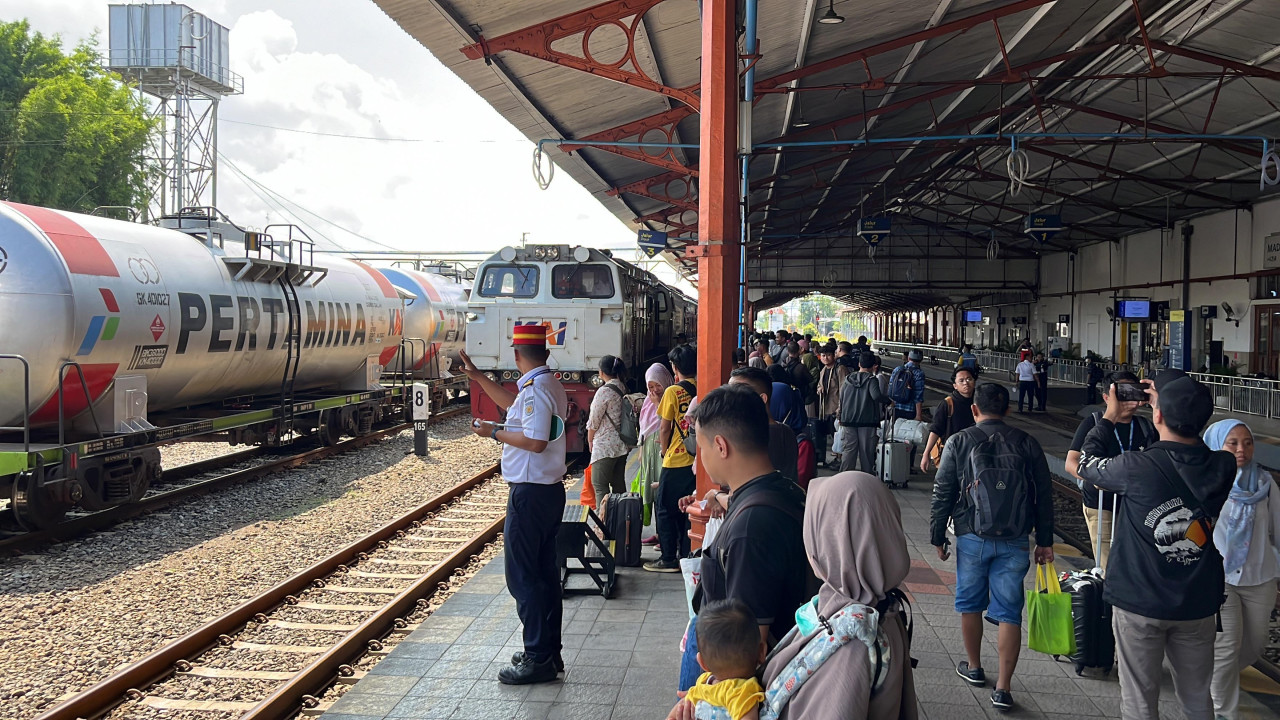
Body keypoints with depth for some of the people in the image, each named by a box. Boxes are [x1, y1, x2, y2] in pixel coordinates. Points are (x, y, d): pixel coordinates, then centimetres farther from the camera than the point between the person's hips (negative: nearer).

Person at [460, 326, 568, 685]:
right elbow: (514, 404, 30)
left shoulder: (535, 389, -18)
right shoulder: (550, 385, 13)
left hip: (530, 494, -10)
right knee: (545, 573, 15)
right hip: (551, 490, 10)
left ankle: (538, 659, 0)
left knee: (522, 576, -4)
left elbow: (536, 441, -27)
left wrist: (495, 433, -14)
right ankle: (549, 652, 23)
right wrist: (478, 378, 33)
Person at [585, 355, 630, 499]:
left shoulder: (604, 391, -16)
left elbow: (594, 421, -11)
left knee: (600, 485, -3)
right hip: (622, 445, 8)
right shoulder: (623, 389, 7)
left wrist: (590, 441, 5)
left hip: (605, 446, -8)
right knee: (619, 483, 13)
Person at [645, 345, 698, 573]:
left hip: (676, 461, -5)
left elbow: (664, 428, -9)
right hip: (698, 459, 5)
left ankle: (669, 559, 7)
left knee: (666, 510, 6)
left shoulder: (673, 391, -12)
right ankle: (687, 556, 17)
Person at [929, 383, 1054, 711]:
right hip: (1015, 542, 1)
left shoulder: (960, 442, -3)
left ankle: (974, 668, 33)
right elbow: (1044, 496, 5)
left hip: (972, 538, -1)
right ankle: (1003, 688, 2)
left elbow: (942, 495, -2)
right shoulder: (1027, 444, 1)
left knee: (970, 603, 18)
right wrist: (1045, 541, 13)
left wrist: (938, 537, 7)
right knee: (1009, 612, 4)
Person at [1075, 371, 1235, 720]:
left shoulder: (1137, 468, -22)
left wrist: (1109, 417, 10)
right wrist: (1172, 405, 15)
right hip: (1198, 604, 4)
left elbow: (1086, 463, -2)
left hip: (1140, 602, -3)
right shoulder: (1223, 468, -12)